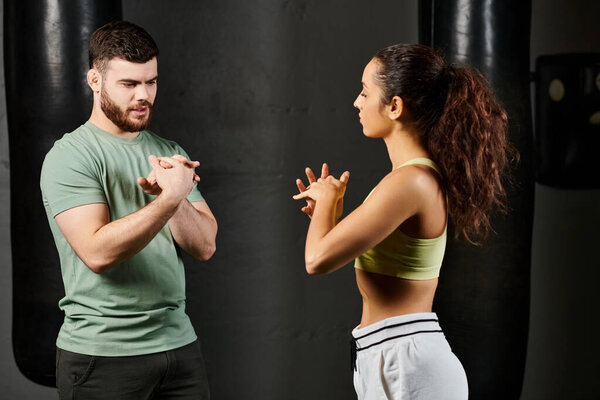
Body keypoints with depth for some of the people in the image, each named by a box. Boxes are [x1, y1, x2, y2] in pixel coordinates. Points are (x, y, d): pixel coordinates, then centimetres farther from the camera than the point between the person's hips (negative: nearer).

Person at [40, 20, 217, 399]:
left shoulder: (170, 153, 10)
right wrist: (169, 198, -24)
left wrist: (171, 195, -14)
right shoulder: (70, 156, -8)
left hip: (179, 342, 5)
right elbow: (98, 253, -21)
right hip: (102, 353, -5)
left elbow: (205, 246, 1)